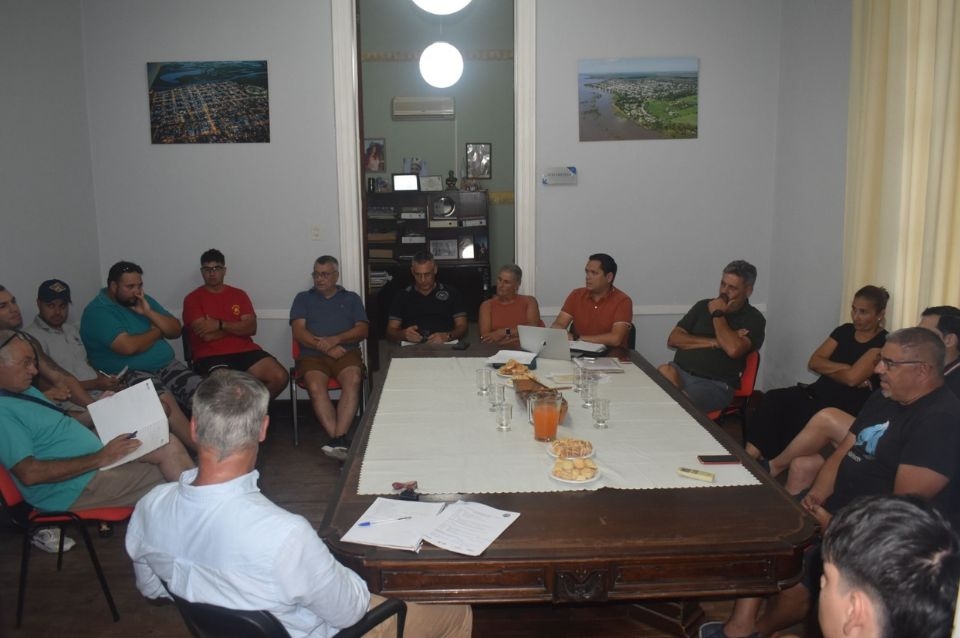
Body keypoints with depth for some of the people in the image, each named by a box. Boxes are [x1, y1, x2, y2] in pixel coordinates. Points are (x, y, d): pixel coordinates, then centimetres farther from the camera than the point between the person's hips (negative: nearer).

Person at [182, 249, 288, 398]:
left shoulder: (239, 294, 16)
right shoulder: (193, 299, 5)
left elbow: (251, 328, 1)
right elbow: (207, 335, -8)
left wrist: (220, 324, -10)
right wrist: (237, 327, 2)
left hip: (244, 351, 4)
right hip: (210, 356, -4)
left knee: (280, 377, -18)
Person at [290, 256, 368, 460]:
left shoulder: (351, 298, 22)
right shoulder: (303, 298, 20)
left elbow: (363, 330, 9)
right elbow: (298, 332, 6)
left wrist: (335, 339, -10)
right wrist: (326, 348, -8)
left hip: (347, 352, 0)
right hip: (313, 355, 0)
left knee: (353, 380, -34)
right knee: (315, 386, -33)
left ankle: (338, 439, -41)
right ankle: (340, 441, -38)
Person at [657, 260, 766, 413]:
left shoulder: (753, 319, 4)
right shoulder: (703, 306, 16)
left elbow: (733, 349, -17)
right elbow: (673, 339, 8)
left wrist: (717, 314, -4)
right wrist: (713, 342, -4)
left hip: (714, 384, -4)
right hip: (680, 371, 4)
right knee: (664, 372, -31)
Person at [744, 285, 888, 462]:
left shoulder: (884, 342, -6)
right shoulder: (845, 331, 15)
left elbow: (852, 378, -17)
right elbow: (814, 362, 6)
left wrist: (827, 369, 1)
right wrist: (845, 368, -8)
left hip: (847, 407, -6)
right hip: (819, 392, 6)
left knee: (798, 417, -32)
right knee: (772, 399, -22)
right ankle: (749, 456, -33)